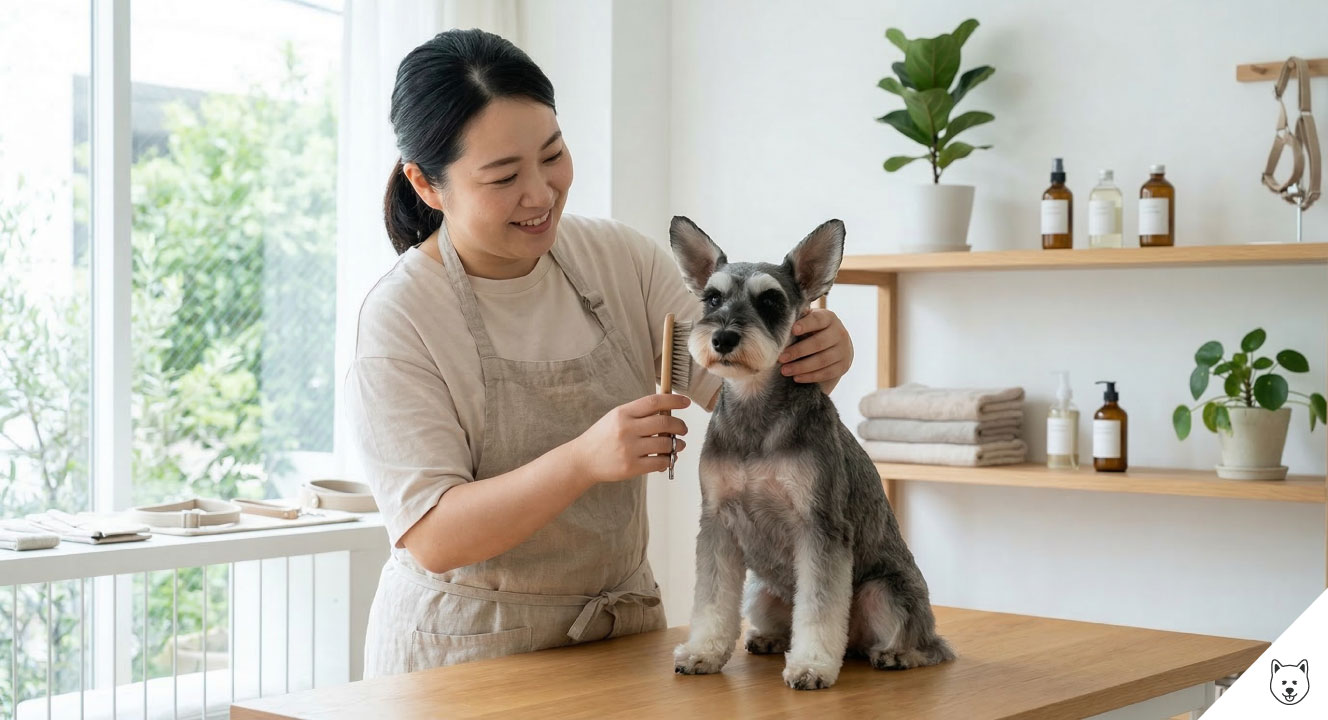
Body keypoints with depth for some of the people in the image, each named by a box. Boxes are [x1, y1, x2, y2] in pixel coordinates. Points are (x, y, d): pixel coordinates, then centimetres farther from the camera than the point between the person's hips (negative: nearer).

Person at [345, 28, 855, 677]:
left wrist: (815, 358, -29)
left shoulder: (619, 257, 0)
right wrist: (584, 460, -35)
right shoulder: (398, 318, -16)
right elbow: (432, 538, -21)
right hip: (464, 649, -4)